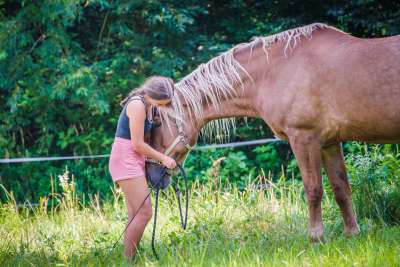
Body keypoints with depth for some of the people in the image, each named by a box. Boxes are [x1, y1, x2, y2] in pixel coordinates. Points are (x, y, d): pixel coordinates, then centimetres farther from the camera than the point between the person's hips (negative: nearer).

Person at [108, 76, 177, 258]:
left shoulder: (148, 106, 13)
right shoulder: (137, 105, -16)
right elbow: (137, 144, -17)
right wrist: (163, 158, -10)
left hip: (134, 161, 10)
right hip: (125, 159, -10)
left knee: (135, 216, 7)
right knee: (144, 213, -14)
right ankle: (128, 260, -11)